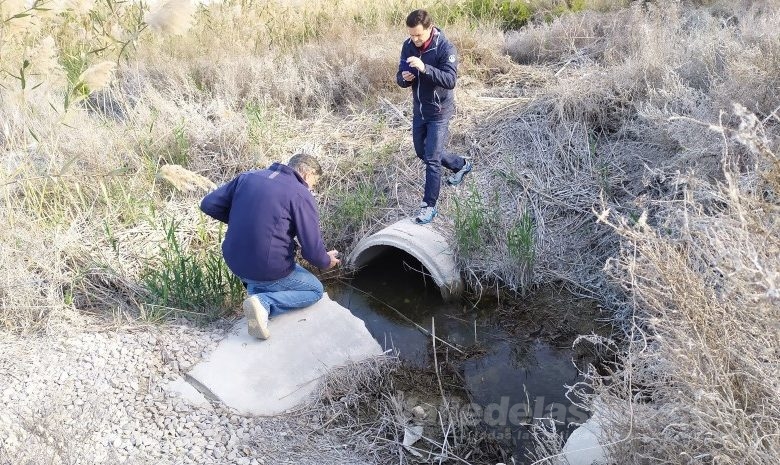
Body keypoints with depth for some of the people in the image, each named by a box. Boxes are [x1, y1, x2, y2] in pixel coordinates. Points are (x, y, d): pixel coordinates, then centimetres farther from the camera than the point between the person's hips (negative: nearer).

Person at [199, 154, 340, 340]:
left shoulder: (248, 176, 3)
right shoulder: (301, 195, -13)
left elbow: (208, 204, 5)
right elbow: (312, 250, -14)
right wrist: (326, 262, 9)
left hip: (233, 262, 7)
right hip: (269, 271, -6)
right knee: (316, 289, 17)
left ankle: (255, 288, 11)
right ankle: (264, 303, -7)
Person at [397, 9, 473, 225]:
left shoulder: (445, 48, -21)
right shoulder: (408, 46, -3)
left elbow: (450, 80, -31)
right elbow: (399, 77, 1)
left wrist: (424, 68, -42)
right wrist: (404, 78, -23)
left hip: (439, 112, -7)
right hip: (419, 110, 7)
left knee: (432, 159, -7)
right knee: (422, 152, 21)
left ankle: (429, 205, 5)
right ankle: (461, 165, 44)